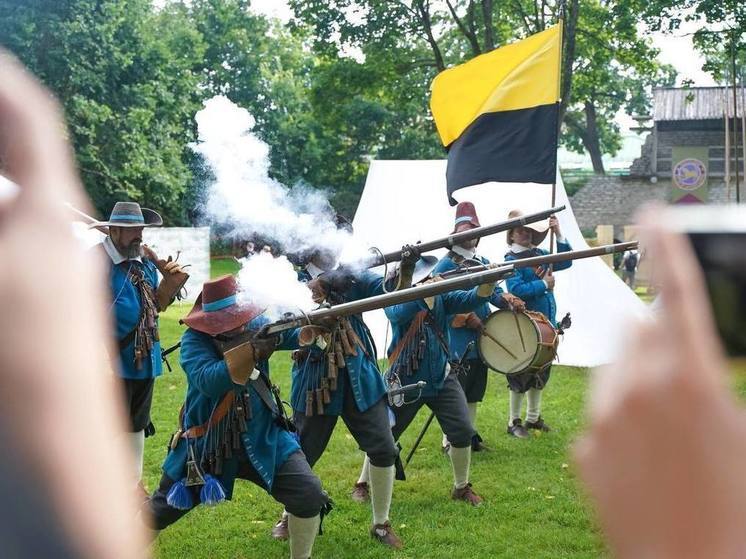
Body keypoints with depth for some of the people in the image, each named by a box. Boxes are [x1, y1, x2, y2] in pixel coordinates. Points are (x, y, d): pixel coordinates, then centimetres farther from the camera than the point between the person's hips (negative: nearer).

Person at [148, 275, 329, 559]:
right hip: (205, 444, -2)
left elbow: (297, 333, -17)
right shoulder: (194, 339, -18)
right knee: (160, 510, 15)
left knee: (310, 495, -14)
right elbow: (207, 380, -34)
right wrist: (252, 352, -43)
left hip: (261, 438, 2)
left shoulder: (256, 326, -6)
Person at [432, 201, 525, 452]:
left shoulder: (483, 263, 14)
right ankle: (450, 442, 4)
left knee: (474, 392, 15)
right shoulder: (445, 265, -8)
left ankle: (470, 435, 26)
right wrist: (466, 319, -19)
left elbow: (494, 291, 13)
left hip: (481, 338, 7)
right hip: (458, 340, -7)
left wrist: (508, 300, -9)